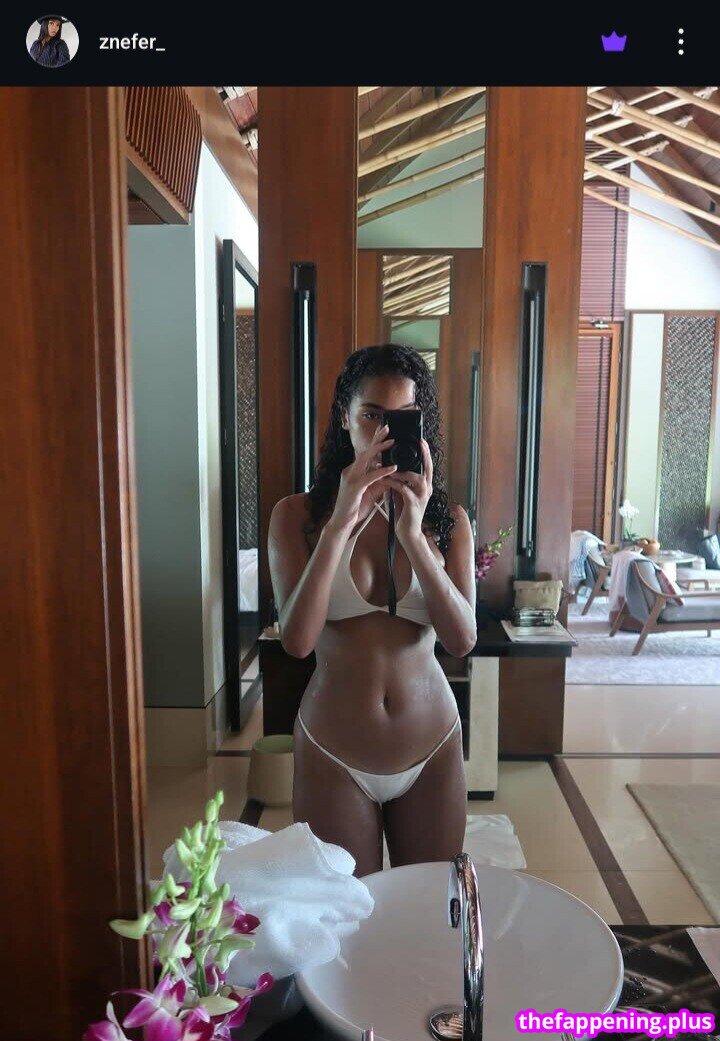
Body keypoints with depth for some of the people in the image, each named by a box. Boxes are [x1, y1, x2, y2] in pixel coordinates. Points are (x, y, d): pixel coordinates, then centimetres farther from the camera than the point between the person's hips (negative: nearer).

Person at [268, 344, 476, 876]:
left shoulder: (447, 518, -2)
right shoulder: (298, 514, -7)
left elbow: (463, 639, -14)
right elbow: (297, 640, -19)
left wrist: (412, 536, -25)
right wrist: (341, 524, -26)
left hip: (431, 750, 2)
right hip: (334, 752, -1)